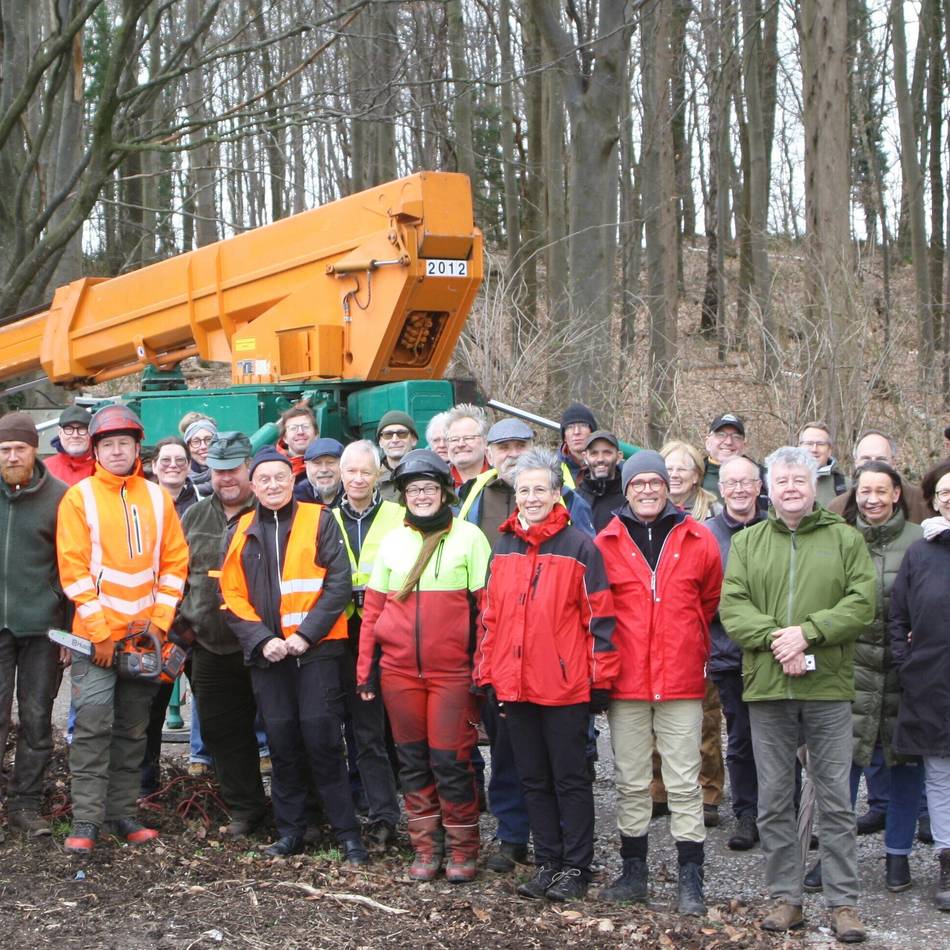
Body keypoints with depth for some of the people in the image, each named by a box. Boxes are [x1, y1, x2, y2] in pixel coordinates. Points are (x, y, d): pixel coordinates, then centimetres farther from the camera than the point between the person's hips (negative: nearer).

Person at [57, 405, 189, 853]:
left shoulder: (157, 498, 8)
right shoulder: (80, 497, -2)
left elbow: (175, 562, 8)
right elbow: (73, 568, -8)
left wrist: (160, 621, -2)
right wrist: (99, 630, -12)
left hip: (145, 635, 4)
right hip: (96, 635, -4)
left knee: (133, 730, 9)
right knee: (93, 726, -9)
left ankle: (122, 814, 17)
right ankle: (85, 822, -6)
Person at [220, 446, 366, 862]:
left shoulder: (319, 520, 1)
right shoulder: (242, 531, 10)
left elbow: (339, 583, -5)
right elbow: (232, 596, 8)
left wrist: (306, 634, -13)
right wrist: (261, 639, -7)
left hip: (316, 650, -3)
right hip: (267, 655, 4)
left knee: (322, 741, -6)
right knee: (282, 744, 7)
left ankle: (348, 834, 1)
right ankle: (290, 832, 17)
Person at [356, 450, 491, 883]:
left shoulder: (468, 537, -1)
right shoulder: (393, 541, 11)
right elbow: (373, 608, 12)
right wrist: (366, 669, 8)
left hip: (452, 672, -4)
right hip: (399, 671, 4)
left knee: (450, 761, -3)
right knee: (413, 761, 9)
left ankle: (462, 851, 11)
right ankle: (425, 848, 19)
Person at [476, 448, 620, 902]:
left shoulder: (579, 547, -6)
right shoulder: (503, 548, 11)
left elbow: (599, 617, -6)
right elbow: (490, 615, 15)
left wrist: (600, 680, -8)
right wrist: (485, 674, 11)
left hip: (564, 685, -6)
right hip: (515, 685, 6)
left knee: (570, 779, 3)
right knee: (534, 779, 13)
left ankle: (575, 867, 12)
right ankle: (547, 863, 22)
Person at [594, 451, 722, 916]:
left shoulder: (698, 541, 2)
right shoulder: (606, 544, 2)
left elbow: (709, 602, 16)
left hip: (681, 681, -1)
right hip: (626, 682, 1)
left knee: (684, 783, 1)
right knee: (630, 783, 9)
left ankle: (691, 881, 7)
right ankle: (633, 873, 20)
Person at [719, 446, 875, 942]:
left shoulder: (845, 539, 5)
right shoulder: (747, 543, 10)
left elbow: (861, 604, -5)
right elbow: (731, 607, 0)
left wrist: (807, 632, -17)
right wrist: (775, 637, -17)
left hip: (828, 686, -2)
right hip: (766, 690, 2)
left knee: (836, 799, 1)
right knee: (774, 800, 7)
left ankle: (843, 902, 9)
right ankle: (785, 897, 18)